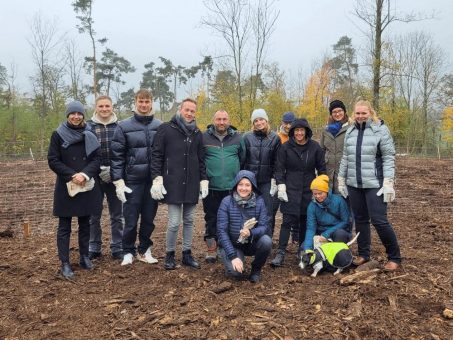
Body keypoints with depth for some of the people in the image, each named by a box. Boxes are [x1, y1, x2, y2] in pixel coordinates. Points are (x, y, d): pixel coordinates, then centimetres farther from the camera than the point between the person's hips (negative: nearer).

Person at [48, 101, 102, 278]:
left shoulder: (89, 135, 5)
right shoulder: (58, 135, -1)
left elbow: (97, 159, 1)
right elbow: (53, 161, -5)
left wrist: (85, 174, -16)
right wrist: (72, 175, -16)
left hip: (87, 186, 3)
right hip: (66, 187, -2)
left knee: (85, 224, 11)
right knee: (64, 226, 2)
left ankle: (84, 257, 24)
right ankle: (65, 263, 9)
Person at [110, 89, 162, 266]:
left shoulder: (160, 126, 4)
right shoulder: (124, 126, -1)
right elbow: (117, 155, -2)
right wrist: (118, 181, -8)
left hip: (153, 180, 2)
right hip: (132, 180, -2)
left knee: (149, 218, 11)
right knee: (131, 220, 4)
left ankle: (144, 250, 26)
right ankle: (128, 251, 22)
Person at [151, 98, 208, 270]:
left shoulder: (197, 133, 13)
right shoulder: (166, 129, -1)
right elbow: (157, 155, -2)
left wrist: (204, 180, 10)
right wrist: (157, 178, -10)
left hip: (192, 184, 4)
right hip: (173, 184, -4)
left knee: (189, 220, 10)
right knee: (174, 222, -5)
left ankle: (187, 254, 23)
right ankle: (170, 254, 15)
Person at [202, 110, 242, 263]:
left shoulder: (237, 138, 4)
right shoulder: (205, 137, -1)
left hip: (232, 187, 1)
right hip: (210, 187, -1)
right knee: (211, 219, 9)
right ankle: (211, 249, 22)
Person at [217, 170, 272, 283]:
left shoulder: (259, 201, -9)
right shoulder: (226, 202, -14)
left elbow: (264, 227, -14)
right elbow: (222, 231, -17)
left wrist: (251, 233, -37)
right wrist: (233, 256, -25)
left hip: (252, 243, 2)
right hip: (232, 245, -2)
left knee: (266, 241, -29)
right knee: (235, 271, -28)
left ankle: (256, 269, 0)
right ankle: (232, 266, 10)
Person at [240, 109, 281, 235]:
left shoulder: (274, 138, 2)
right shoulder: (246, 137, 1)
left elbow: (277, 161, 4)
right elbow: (241, 159, 3)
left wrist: (274, 179, -1)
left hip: (267, 181, 0)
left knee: (268, 212, 1)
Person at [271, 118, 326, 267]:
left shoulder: (315, 147, 1)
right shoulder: (285, 147, -1)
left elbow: (322, 169, 7)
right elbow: (279, 169, 0)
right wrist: (281, 187, -7)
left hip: (309, 191, 2)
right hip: (290, 190, -1)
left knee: (306, 221, 8)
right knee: (287, 221, -5)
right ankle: (280, 253, -3)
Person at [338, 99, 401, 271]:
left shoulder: (381, 129, -4)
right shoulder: (350, 131, 10)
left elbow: (388, 157, -7)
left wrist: (388, 182, -14)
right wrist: (341, 179, 13)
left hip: (374, 184, -5)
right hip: (353, 184, 5)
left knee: (379, 220, -5)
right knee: (360, 219, 12)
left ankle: (394, 257, 11)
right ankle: (363, 254, 25)